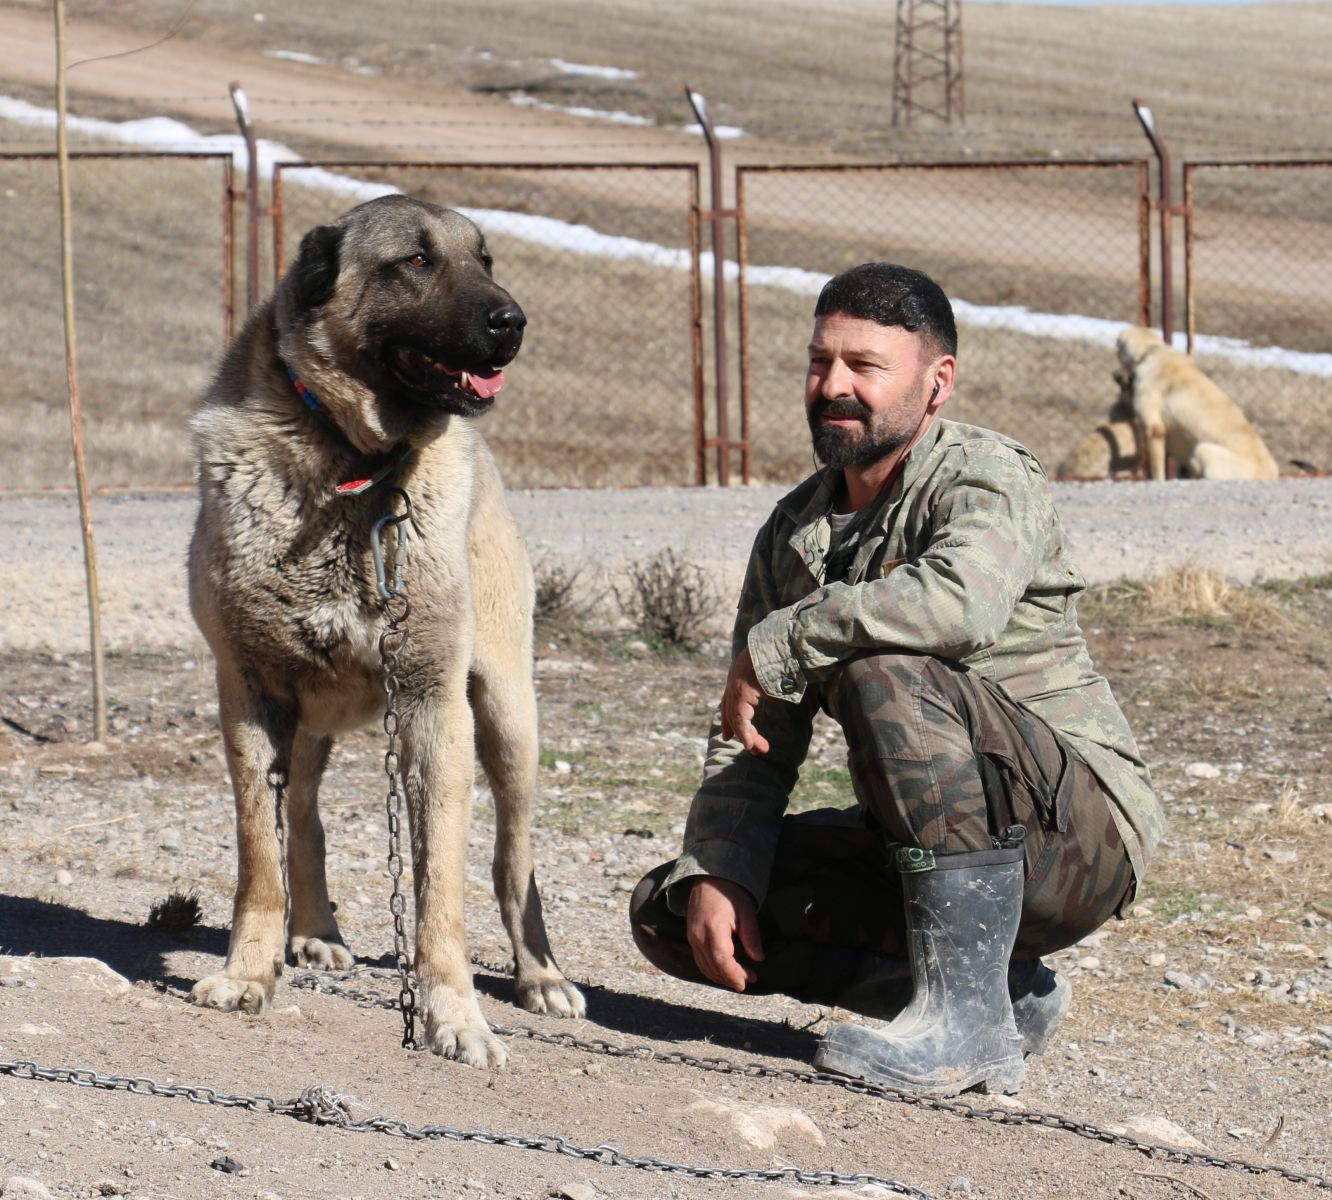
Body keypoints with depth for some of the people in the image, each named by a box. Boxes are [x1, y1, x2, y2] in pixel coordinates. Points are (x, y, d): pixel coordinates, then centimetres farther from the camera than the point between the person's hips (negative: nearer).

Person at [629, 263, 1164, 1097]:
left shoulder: (987, 478, -12)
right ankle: (1006, 991, -3)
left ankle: (969, 1021, -29)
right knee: (671, 915, -2)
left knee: (887, 676, -33)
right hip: (920, 849, 8)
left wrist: (775, 647, -25)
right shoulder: (796, 532, 11)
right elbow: (755, 743, 9)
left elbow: (962, 602, -37)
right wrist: (716, 875, -10)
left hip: (1078, 832, -8)